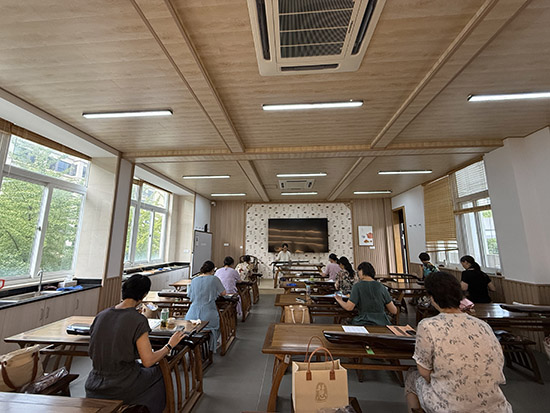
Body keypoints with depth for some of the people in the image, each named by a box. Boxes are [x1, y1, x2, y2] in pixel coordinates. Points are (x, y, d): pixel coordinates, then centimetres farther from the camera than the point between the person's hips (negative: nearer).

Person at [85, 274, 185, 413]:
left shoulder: (100, 316, -4)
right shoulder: (138, 320, -23)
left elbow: (92, 353, 8)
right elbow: (148, 361, -19)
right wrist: (169, 345, -4)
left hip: (95, 389, 6)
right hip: (122, 389, -6)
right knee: (160, 372, 19)